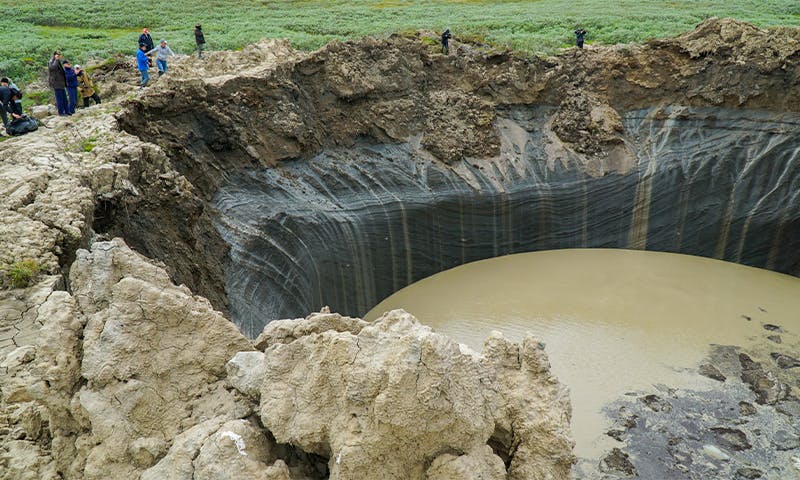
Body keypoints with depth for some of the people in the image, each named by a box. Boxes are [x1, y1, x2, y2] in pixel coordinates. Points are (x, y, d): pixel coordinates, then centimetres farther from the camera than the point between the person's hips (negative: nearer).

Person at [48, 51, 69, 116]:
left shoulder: (58, 62, 20)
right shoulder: (51, 62, -9)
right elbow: (53, 67, -34)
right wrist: (56, 59, -25)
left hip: (61, 83, 10)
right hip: (56, 84, -10)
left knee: (64, 98, 11)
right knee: (59, 98, -8)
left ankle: (66, 111, 15)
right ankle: (61, 112, -4)